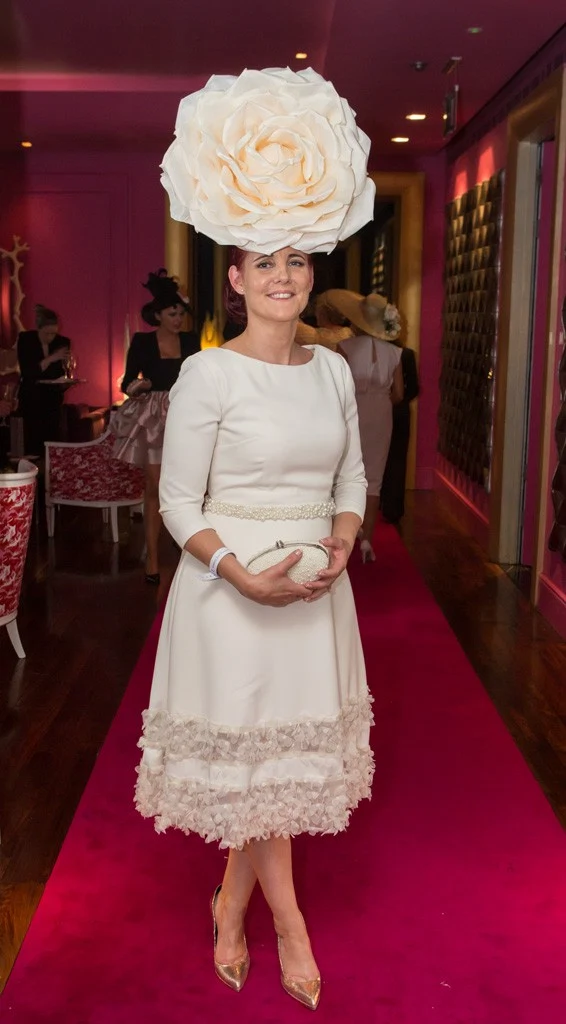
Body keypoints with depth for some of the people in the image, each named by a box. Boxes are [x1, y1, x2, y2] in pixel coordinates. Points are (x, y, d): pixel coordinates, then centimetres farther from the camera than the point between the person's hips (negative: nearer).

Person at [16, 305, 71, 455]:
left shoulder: (62, 342, -3)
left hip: (53, 399, 2)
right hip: (31, 399, -2)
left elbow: (62, 372, 7)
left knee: (52, 443, -4)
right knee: (33, 444, -7)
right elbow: (27, 372, -16)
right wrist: (50, 359, -24)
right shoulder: (25, 339, -8)